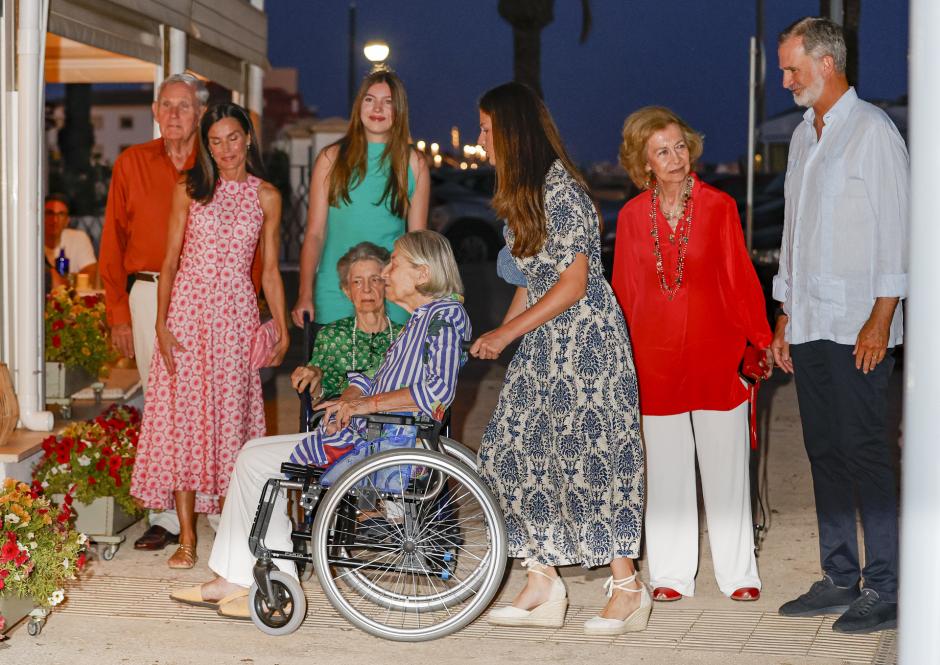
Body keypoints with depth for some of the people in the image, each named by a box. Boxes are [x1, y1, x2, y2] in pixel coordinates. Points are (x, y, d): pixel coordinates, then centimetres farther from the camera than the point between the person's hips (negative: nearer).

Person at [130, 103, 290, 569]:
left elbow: (270, 270, 9)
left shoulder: (266, 197, 6)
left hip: (237, 312, 0)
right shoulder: (189, 189, 5)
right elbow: (171, 260, 4)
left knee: (231, 415, 1)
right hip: (187, 307, 0)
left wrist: (282, 329, 3)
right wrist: (161, 323, -5)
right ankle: (187, 537, 2)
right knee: (183, 414, -3)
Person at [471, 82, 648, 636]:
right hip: (543, 343, 9)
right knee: (513, 452, 3)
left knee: (592, 454, -7)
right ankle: (544, 587, 9)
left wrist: (508, 333, -15)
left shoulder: (560, 189, -15)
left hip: (585, 336, -9)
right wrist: (500, 332, 7)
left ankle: (628, 588, 4)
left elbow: (574, 283, -18)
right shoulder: (523, 193, 14)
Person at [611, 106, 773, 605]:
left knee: (725, 464, 4)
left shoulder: (718, 206, -1)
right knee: (665, 465, 7)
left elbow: (741, 277, 1)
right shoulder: (632, 216, 3)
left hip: (714, 351, -1)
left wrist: (761, 341, -4)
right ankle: (671, 574, 17)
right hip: (654, 356, 1)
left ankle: (737, 573, 15)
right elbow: (624, 290, 8)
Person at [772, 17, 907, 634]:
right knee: (825, 451, 9)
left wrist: (880, 319, -16)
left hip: (858, 325, -8)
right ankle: (840, 579, 16)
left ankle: (885, 590, -1)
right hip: (809, 325, 8)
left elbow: (894, 229, -10)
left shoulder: (873, 130, -5)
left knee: (866, 452, -7)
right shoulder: (804, 136, 18)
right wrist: (786, 317, 18)